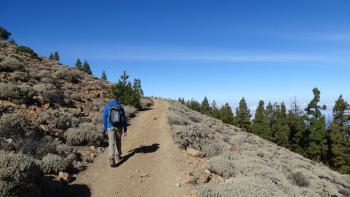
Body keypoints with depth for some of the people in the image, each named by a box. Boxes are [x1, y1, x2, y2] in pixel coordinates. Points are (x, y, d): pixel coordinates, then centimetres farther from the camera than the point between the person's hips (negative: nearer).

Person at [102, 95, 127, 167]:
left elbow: (104, 119, 5)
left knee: (111, 143, -6)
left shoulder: (106, 107, 2)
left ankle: (112, 159, -21)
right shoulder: (121, 107, 2)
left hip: (110, 127, -1)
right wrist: (125, 129, 5)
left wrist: (105, 129, 14)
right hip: (119, 127, 1)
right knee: (118, 142, 18)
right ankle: (117, 157, 29)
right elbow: (124, 118, 1)